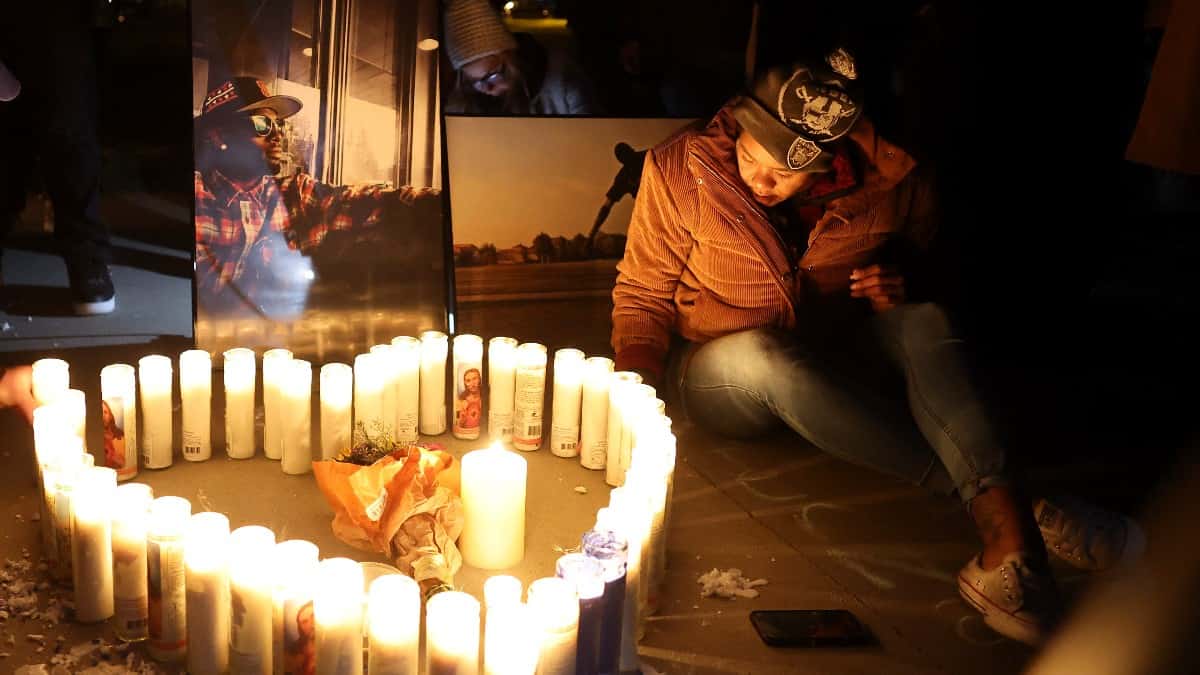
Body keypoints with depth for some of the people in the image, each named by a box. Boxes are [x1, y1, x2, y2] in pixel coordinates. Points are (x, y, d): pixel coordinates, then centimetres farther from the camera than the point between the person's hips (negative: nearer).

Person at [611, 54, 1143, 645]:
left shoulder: (891, 181, -11)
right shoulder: (678, 173, -15)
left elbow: (925, 273, 8)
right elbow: (643, 295, -4)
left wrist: (904, 290, -16)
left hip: (829, 371, 2)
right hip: (719, 379, -1)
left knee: (923, 323, -31)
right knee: (764, 354, -38)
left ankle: (1008, 537, -43)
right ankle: (998, 502, -36)